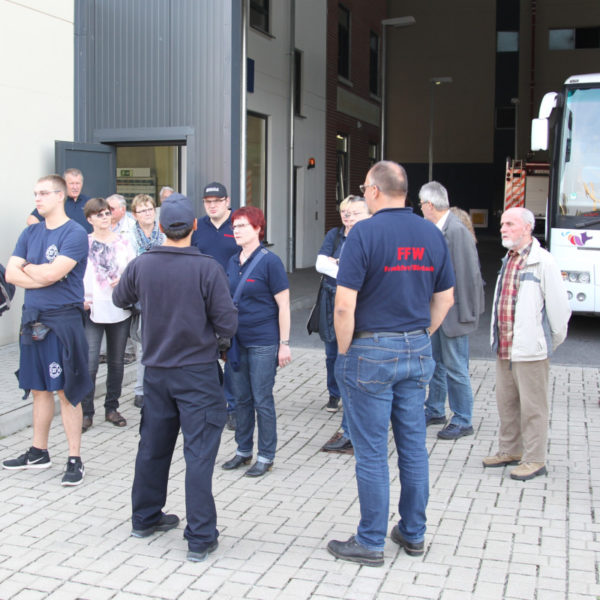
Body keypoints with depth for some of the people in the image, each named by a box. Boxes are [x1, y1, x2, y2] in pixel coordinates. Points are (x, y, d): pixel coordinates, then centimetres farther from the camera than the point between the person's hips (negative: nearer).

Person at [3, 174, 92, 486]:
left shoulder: (75, 233, -9)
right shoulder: (30, 233, 12)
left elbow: (52, 273, -20)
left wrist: (28, 268, -1)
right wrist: (44, 274, -10)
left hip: (63, 320, -6)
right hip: (33, 319, 7)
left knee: (66, 391, -2)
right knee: (39, 389, 15)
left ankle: (75, 460, 6)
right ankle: (38, 452, 27)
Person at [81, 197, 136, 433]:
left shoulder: (123, 242, 7)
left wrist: (124, 281, -11)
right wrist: (80, 299, -14)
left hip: (120, 310, 3)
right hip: (92, 310, -3)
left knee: (116, 362, 10)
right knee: (89, 363, -9)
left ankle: (112, 408, 23)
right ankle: (86, 412, 2)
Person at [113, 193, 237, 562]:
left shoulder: (141, 266, -5)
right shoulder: (208, 269, -17)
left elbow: (120, 299, 15)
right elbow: (227, 325, -15)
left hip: (156, 370, 5)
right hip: (198, 371, -4)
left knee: (153, 446, 19)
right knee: (199, 452, 0)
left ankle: (145, 518, 35)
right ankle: (201, 538, 4)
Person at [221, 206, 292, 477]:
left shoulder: (269, 261, -10)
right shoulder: (232, 262, 9)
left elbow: (283, 305, -11)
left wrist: (284, 344, -13)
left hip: (263, 343, -6)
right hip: (237, 341, 6)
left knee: (262, 400, 1)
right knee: (242, 398, 14)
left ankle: (266, 456, 14)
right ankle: (243, 450, 27)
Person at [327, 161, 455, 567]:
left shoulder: (365, 233, -14)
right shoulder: (432, 234, 5)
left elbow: (345, 305, -18)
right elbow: (445, 298, 12)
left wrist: (344, 351, -6)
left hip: (371, 351, -6)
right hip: (417, 351, 6)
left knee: (372, 453, 3)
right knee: (414, 446, 15)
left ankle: (371, 543, 14)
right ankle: (413, 534, 27)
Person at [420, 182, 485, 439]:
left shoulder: (457, 230, -20)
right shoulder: (437, 229, 7)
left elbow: (467, 275, -20)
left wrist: (464, 314, -18)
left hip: (454, 313, -9)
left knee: (455, 368, 0)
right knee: (436, 363, 19)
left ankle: (463, 422, 12)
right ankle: (435, 411, 33)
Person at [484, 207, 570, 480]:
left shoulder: (542, 262, -13)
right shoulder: (508, 260, 14)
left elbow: (559, 306, -11)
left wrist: (553, 341, -1)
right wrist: (499, 339, 17)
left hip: (530, 350, -8)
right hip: (504, 348, 8)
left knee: (532, 406, 1)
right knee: (506, 402, 16)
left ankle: (534, 460, 12)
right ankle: (510, 450, 30)